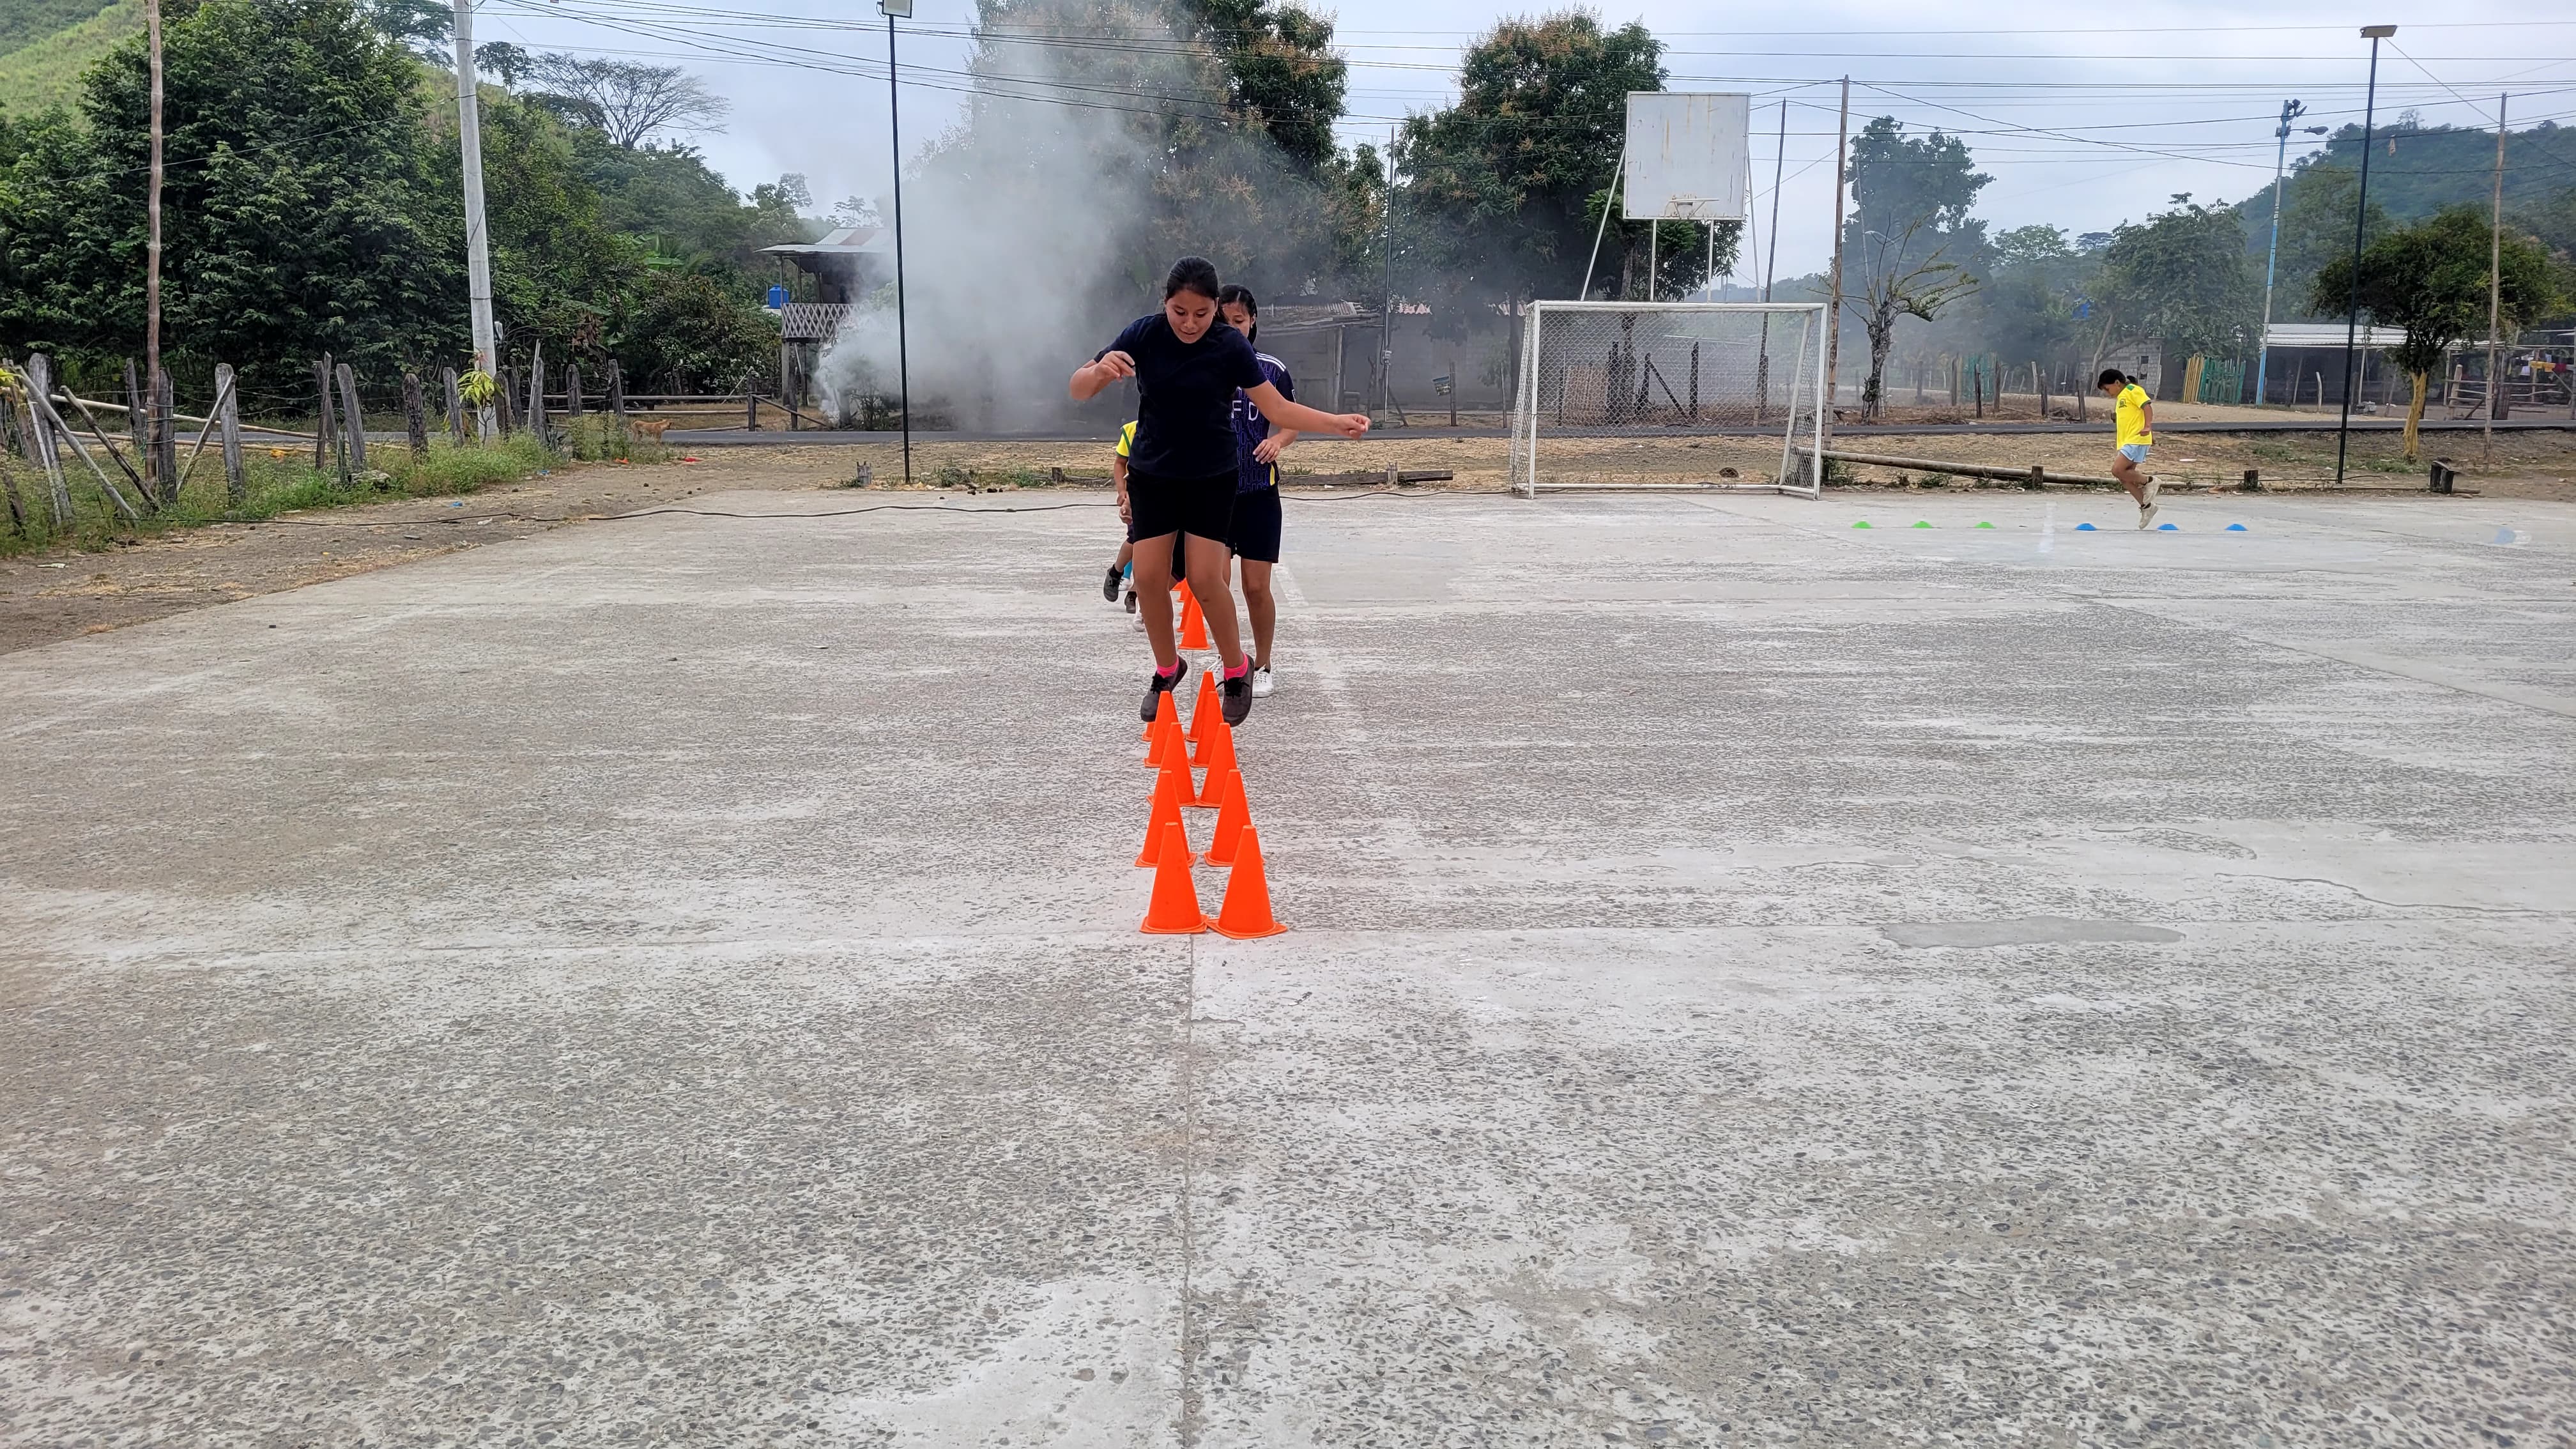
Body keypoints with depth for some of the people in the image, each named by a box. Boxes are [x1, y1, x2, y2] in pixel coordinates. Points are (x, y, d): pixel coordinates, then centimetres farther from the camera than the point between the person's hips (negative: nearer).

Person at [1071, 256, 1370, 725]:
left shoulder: (1231, 346, -15)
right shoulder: (1144, 334, -13)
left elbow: (1278, 409, -10)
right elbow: (1078, 390, -12)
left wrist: (1337, 422, -22)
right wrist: (1100, 370, -35)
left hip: (1213, 478, -2)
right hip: (1152, 474, 2)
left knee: (1205, 578, -8)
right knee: (1149, 575, -2)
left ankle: (1237, 670, 14)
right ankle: (1167, 668, 21)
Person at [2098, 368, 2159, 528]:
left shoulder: (2133, 390, -5)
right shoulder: (2121, 397, 24)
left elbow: (2147, 406, -16)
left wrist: (2148, 427, -29)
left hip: (2136, 440, -10)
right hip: (2127, 442, 10)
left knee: (2117, 470, -20)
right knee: (2125, 479, 4)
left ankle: (2148, 482, -3)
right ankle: (2146, 506, 11)